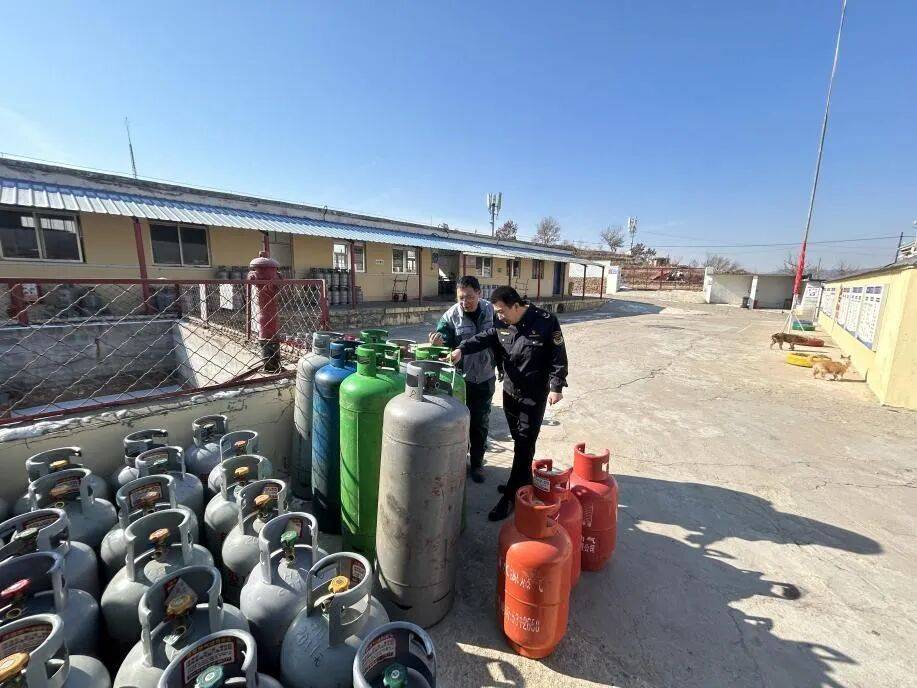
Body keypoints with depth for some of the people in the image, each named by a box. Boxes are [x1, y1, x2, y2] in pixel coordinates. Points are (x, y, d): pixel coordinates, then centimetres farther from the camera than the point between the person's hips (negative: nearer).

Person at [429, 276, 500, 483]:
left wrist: (500, 363, 12)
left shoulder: (490, 310, -4)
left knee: (480, 423, 13)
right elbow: (445, 345, -19)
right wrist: (439, 342, -41)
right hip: (461, 379, -2)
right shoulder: (450, 316, -14)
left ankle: (477, 463, 31)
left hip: (485, 378, 3)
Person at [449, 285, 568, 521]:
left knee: (524, 445, -1)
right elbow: (484, 338, -7)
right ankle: (524, 482, 36)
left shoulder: (545, 321, -14)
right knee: (519, 440, 17)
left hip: (535, 395, -6)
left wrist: (556, 386, -15)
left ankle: (511, 496, 8)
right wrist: (462, 349, -25)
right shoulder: (502, 325, 3)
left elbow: (559, 357, -12)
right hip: (510, 390, 6)